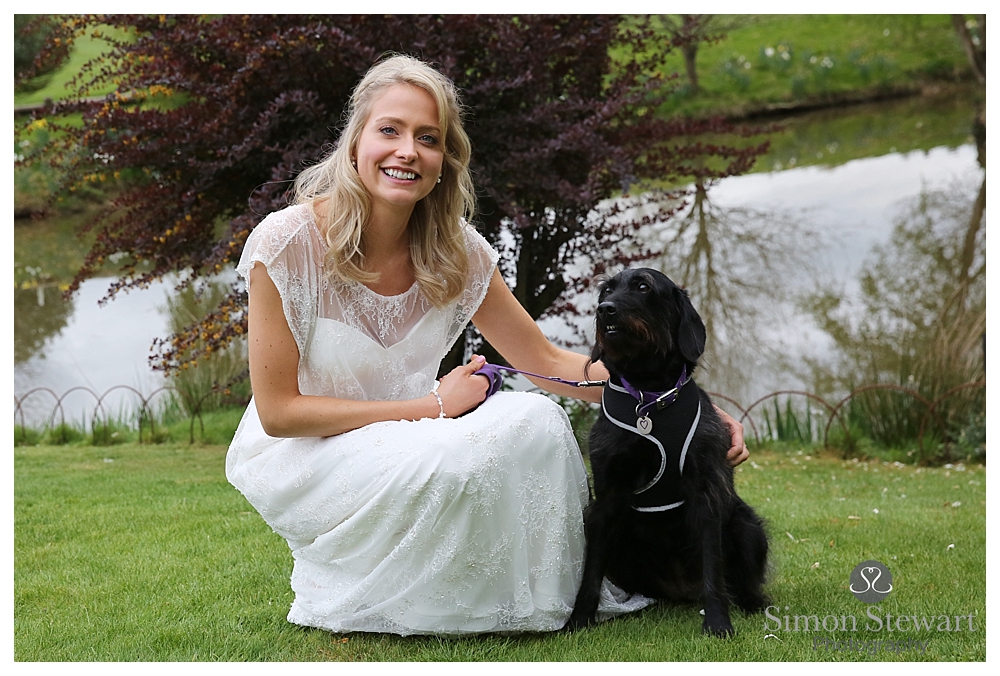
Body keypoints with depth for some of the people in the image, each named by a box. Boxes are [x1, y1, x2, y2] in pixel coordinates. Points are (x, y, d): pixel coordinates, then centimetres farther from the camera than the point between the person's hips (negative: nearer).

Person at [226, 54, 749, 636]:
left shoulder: (457, 249, -7)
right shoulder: (288, 242, -21)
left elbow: (549, 362, -2)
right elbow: (278, 411, -18)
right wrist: (432, 405, -21)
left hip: (405, 436, 5)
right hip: (301, 455, -5)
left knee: (536, 420, -21)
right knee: (464, 461, -32)